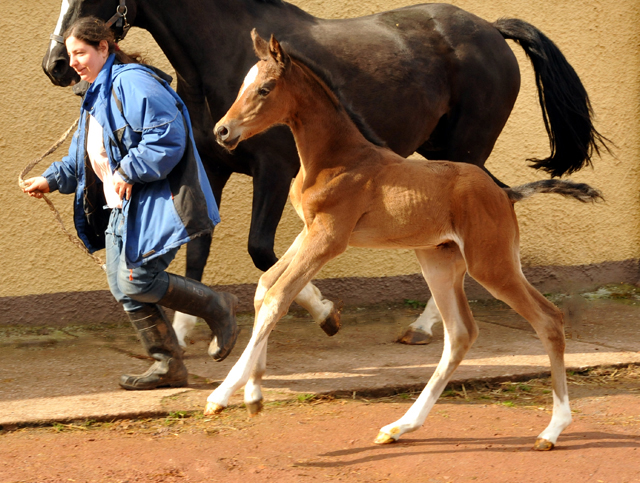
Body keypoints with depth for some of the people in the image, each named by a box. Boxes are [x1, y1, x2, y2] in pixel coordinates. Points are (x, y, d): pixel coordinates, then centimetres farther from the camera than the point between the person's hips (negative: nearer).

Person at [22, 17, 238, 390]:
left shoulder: (132, 82, -13)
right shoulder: (97, 96, 19)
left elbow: (168, 134, -23)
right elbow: (83, 159, 28)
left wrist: (129, 171, -21)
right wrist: (52, 180, 15)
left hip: (154, 201, -10)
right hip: (122, 207, 10)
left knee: (137, 280, -16)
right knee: (123, 286, 5)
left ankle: (217, 308, 3)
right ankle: (168, 365, 12)